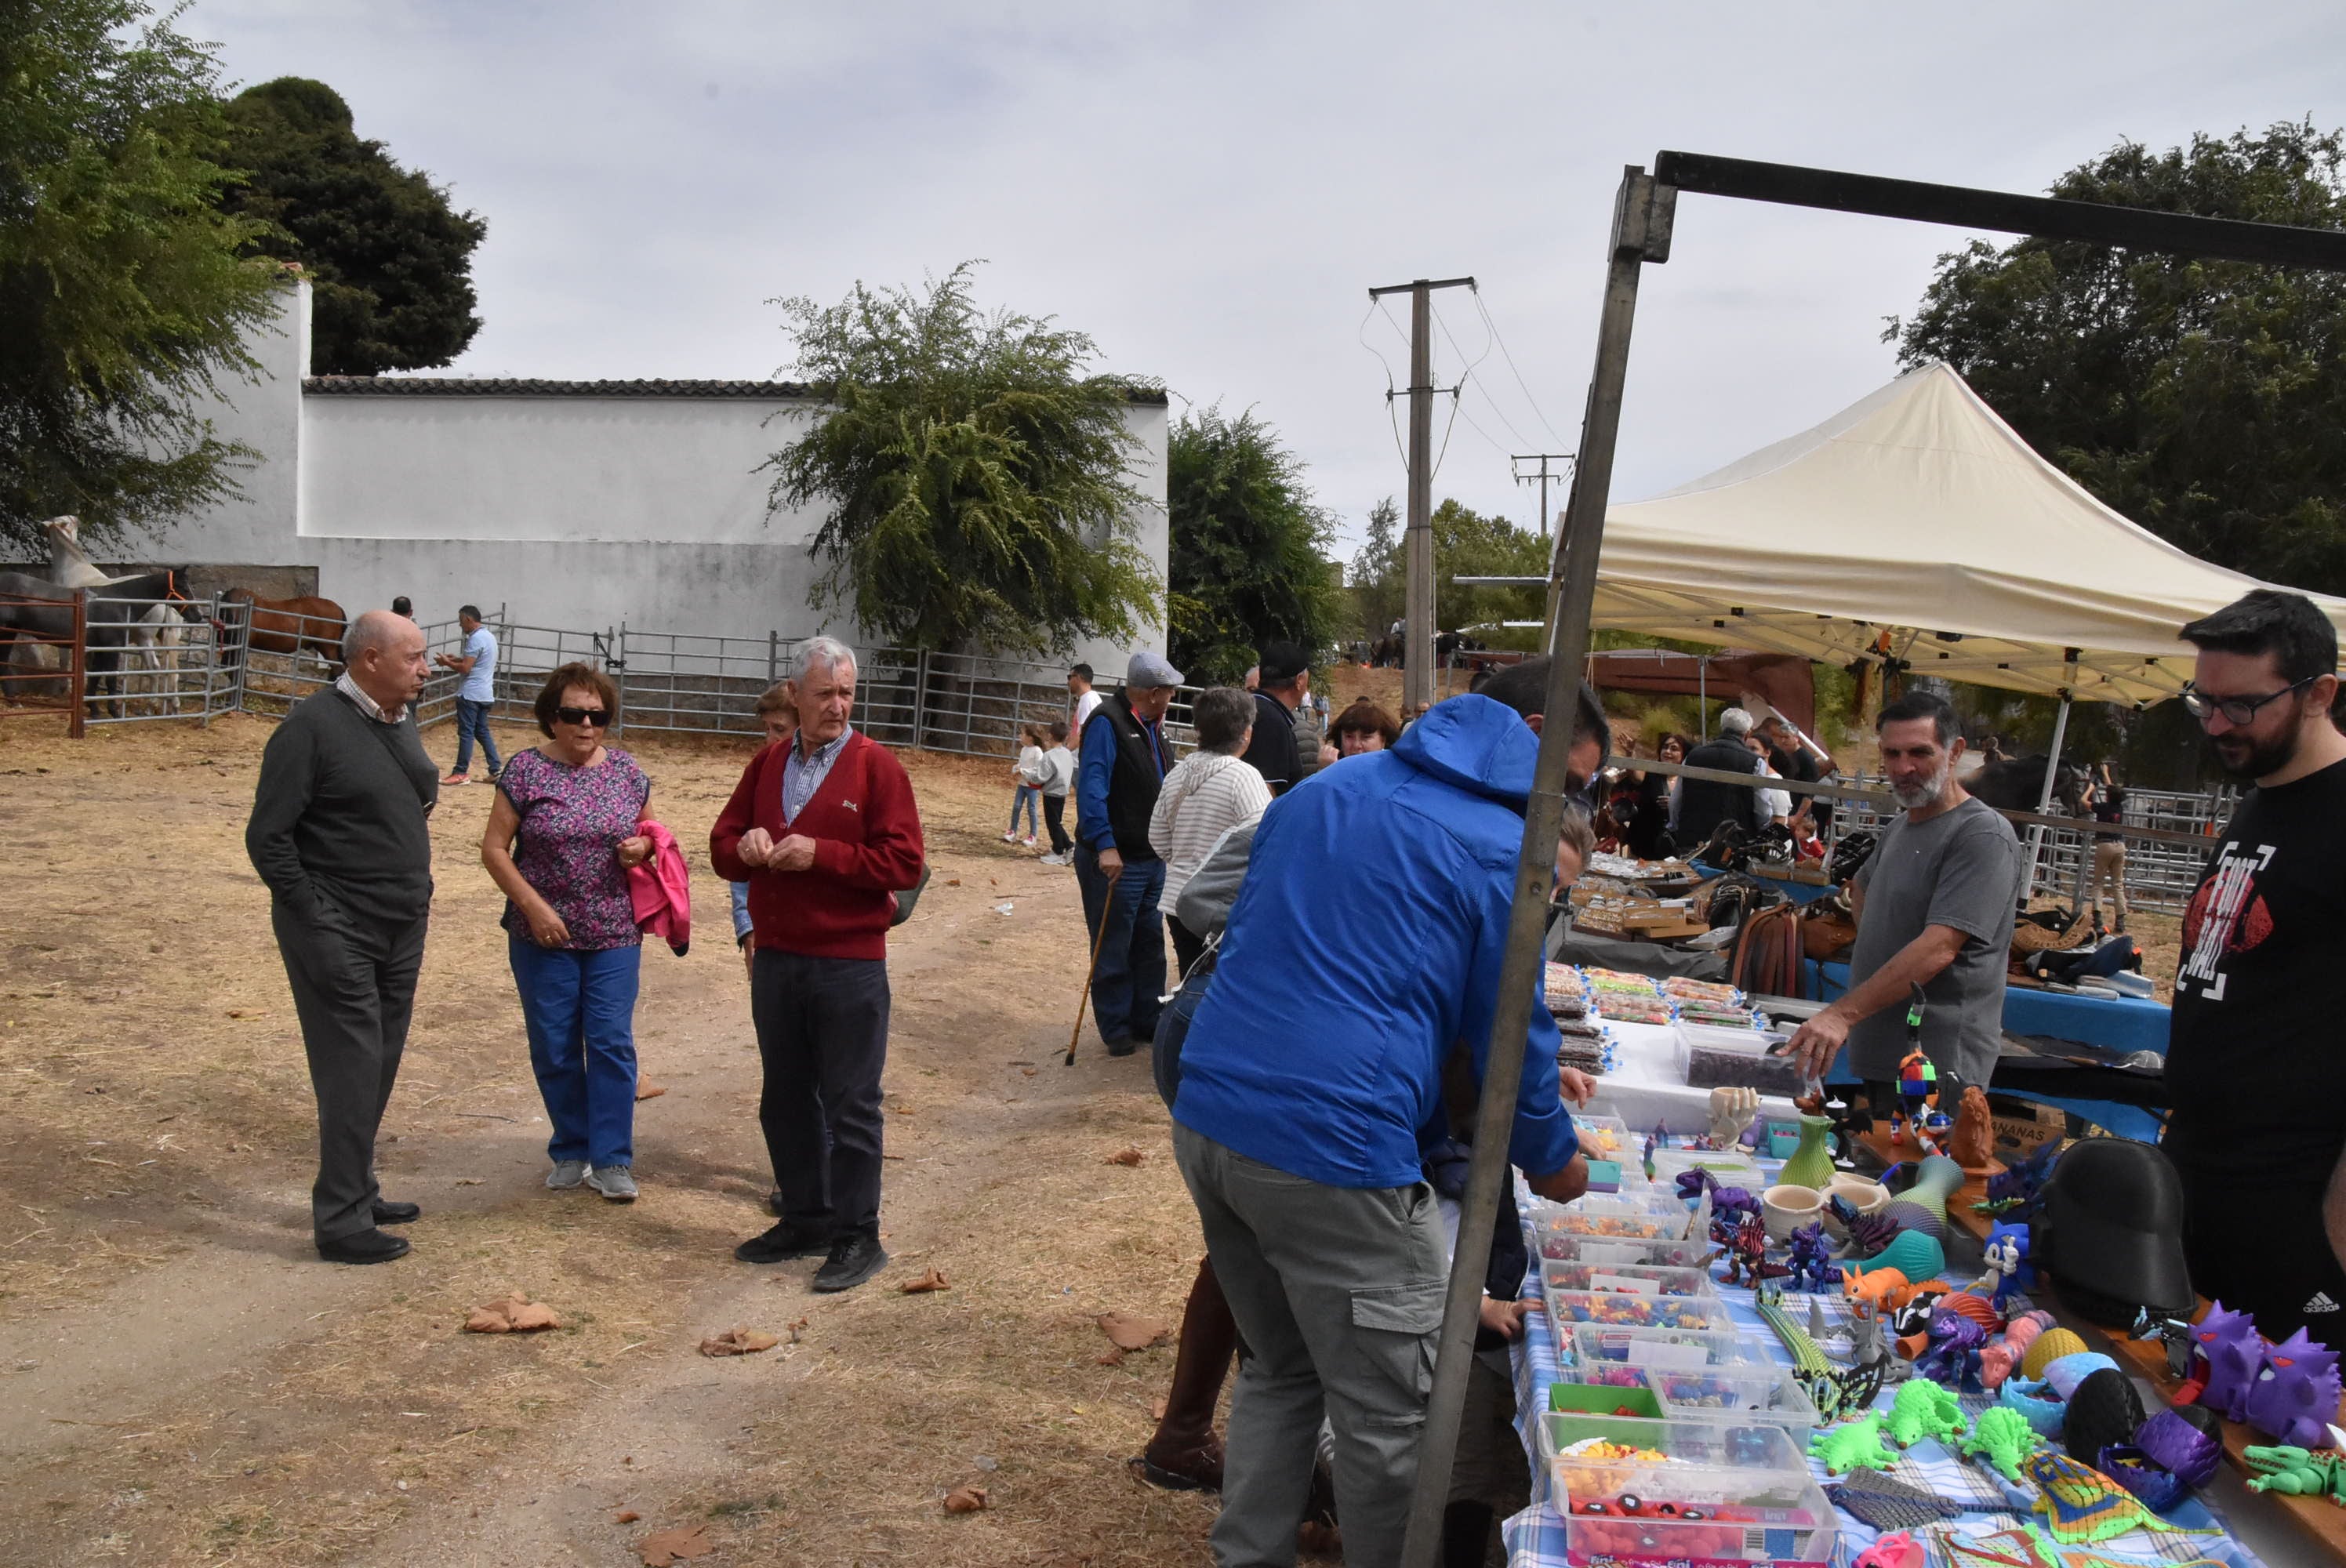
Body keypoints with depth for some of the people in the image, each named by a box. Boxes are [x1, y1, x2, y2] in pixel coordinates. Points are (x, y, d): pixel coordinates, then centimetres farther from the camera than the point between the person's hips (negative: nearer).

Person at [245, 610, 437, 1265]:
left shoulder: (401, 720, 9)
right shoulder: (313, 726, -14)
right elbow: (268, 836, -15)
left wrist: (417, 896, 14)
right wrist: (316, 920, -17)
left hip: (401, 928, 8)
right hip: (338, 933, -8)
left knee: (378, 1068, 14)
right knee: (352, 1072, -5)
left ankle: (357, 1193, 28)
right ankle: (340, 1222, 3)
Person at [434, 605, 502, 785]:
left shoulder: (476, 639, -16)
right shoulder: (489, 636, 14)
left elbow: (465, 668, -19)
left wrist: (446, 662, -4)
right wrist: (457, 658, 15)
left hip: (471, 694, -9)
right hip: (485, 694, 9)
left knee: (466, 733, -3)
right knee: (483, 731, 13)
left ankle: (461, 773, 1)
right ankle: (495, 770, 10)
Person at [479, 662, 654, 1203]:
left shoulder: (627, 771, 4)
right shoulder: (525, 770, -5)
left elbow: (649, 831, 17)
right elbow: (494, 848, -4)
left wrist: (642, 847, -7)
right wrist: (534, 906, -13)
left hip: (614, 934, 1)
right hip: (543, 934, -1)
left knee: (611, 1043, -3)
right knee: (555, 1049, 6)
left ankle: (612, 1159, 6)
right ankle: (571, 1151, 23)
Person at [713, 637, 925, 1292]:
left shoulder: (876, 766, -6)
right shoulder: (767, 766, 11)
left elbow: (903, 863, -13)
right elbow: (722, 844, 14)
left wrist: (819, 854, -20)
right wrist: (744, 846, -10)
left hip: (849, 966, -6)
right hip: (775, 961, 6)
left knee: (850, 1106, 1)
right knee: (785, 1100, 15)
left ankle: (857, 1237, 11)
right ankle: (805, 1220, 30)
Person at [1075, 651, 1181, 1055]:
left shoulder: (1152, 725, 13)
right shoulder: (1107, 723, -15)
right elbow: (1091, 787, -23)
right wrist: (1104, 845, -29)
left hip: (1152, 858, 9)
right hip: (1114, 859, -8)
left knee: (1150, 945, 15)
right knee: (1113, 950, 2)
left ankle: (1147, 1020, 25)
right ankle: (1115, 1029, 12)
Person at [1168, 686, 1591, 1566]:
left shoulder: (1318, 791, 16)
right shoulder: (1500, 850, -4)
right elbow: (1511, 1036, 2)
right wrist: (1552, 1163, 20)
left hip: (1205, 1120, 8)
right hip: (1334, 1154, -8)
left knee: (1278, 1372, 24)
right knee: (1389, 1418, 10)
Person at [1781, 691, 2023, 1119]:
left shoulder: (1984, 835, -15)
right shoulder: (1900, 827, 14)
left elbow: (1938, 950, -24)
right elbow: (1862, 888, 35)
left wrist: (1843, 1014, -30)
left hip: (1936, 1068, -9)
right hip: (1880, 1054, 9)